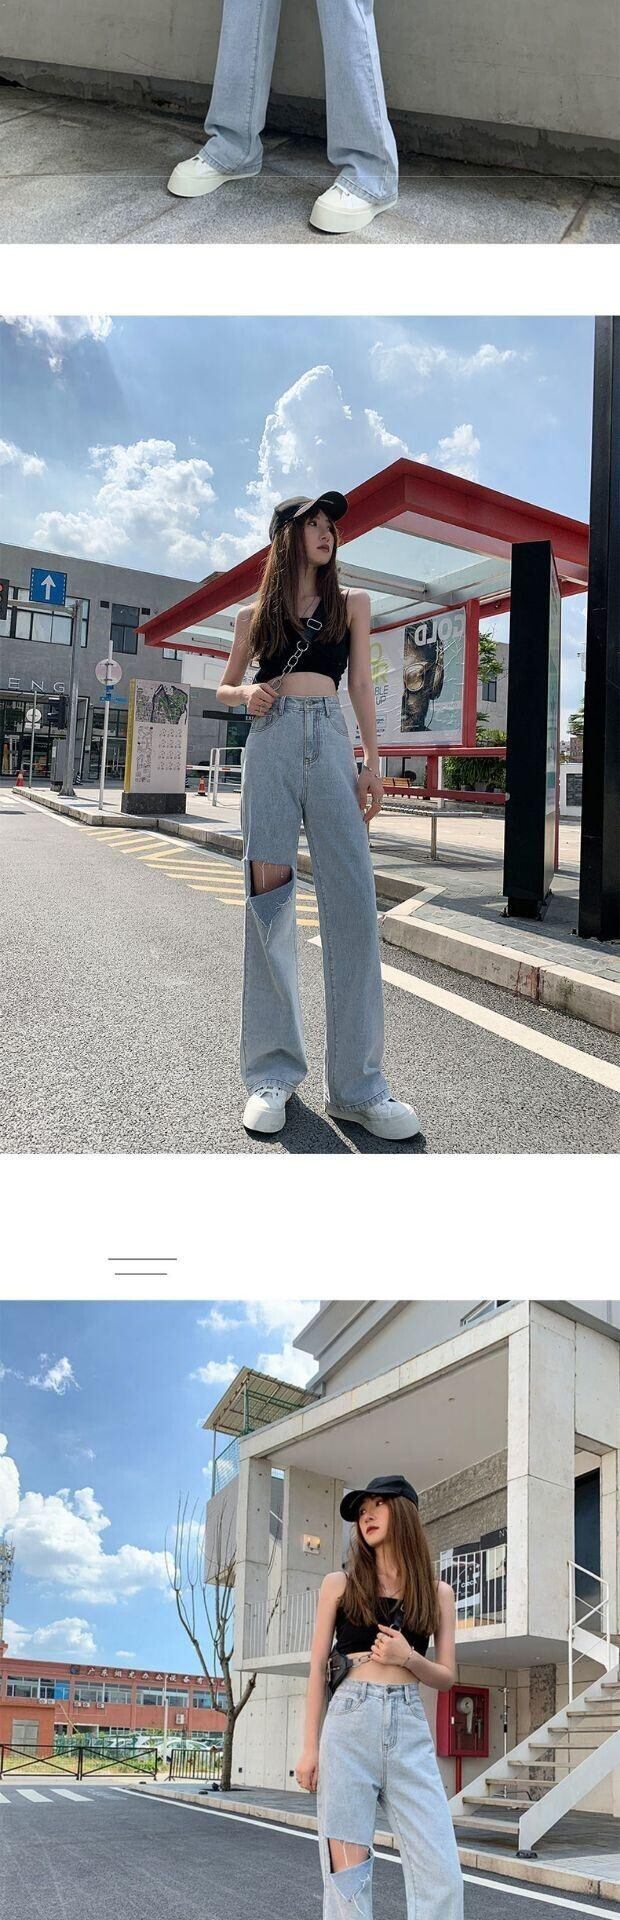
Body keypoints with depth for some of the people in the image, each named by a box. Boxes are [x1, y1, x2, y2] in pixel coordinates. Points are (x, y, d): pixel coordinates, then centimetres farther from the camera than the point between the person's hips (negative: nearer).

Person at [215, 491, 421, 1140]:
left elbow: (360, 683, 13)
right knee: (269, 895, -6)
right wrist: (247, 695, 0)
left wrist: (372, 762, 2)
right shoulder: (254, 616, 17)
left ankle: (357, 1083, -9)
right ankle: (273, 1070, 0)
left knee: (353, 900, -11)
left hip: (331, 742, 0)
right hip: (271, 743, 0)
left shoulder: (351, 603, 17)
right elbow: (225, 686, 24)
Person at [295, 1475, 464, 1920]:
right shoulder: (340, 1584, 7)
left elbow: (446, 1677, 13)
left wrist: (408, 1657, -8)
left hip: (410, 1732, 1)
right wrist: (310, 1748, 0)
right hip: (349, 1723, -1)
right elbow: (318, 1667, 7)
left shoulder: (438, 1592, 11)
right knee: (347, 1869, -3)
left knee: (441, 1872, -8)